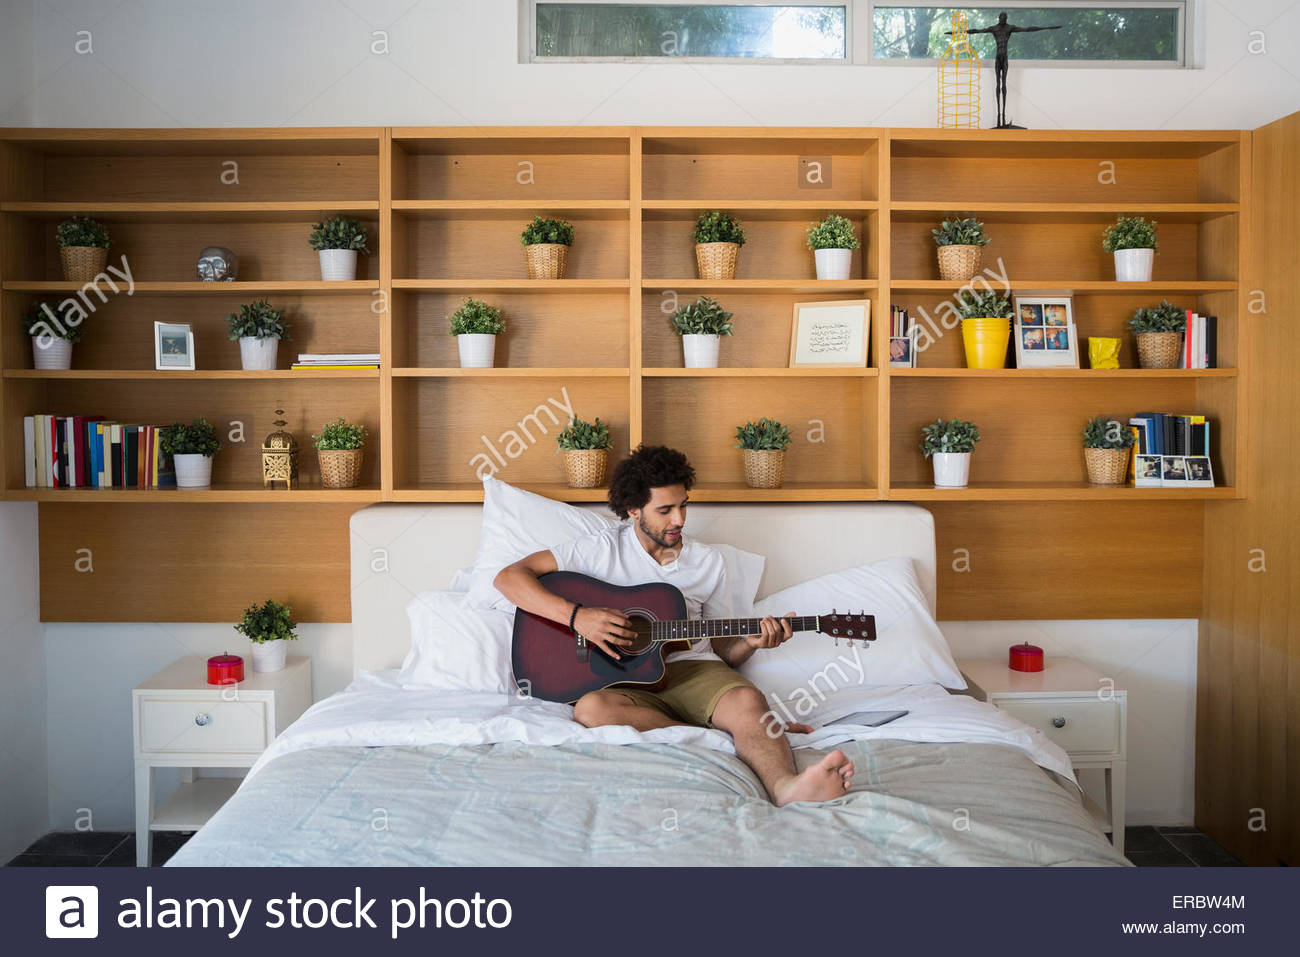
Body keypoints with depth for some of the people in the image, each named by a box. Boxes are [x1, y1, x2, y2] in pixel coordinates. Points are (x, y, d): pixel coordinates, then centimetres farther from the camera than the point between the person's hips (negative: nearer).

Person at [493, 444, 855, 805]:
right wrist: (577, 616, -15)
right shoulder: (604, 549, 4)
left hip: (694, 670, 2)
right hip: (627, 679, -2)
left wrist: (751, 642, -4)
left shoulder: (709, 561, 15)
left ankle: (786, 786, -61)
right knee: (591, 708, -36)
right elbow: (508, 578, -3)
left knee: (747, 699, -31)